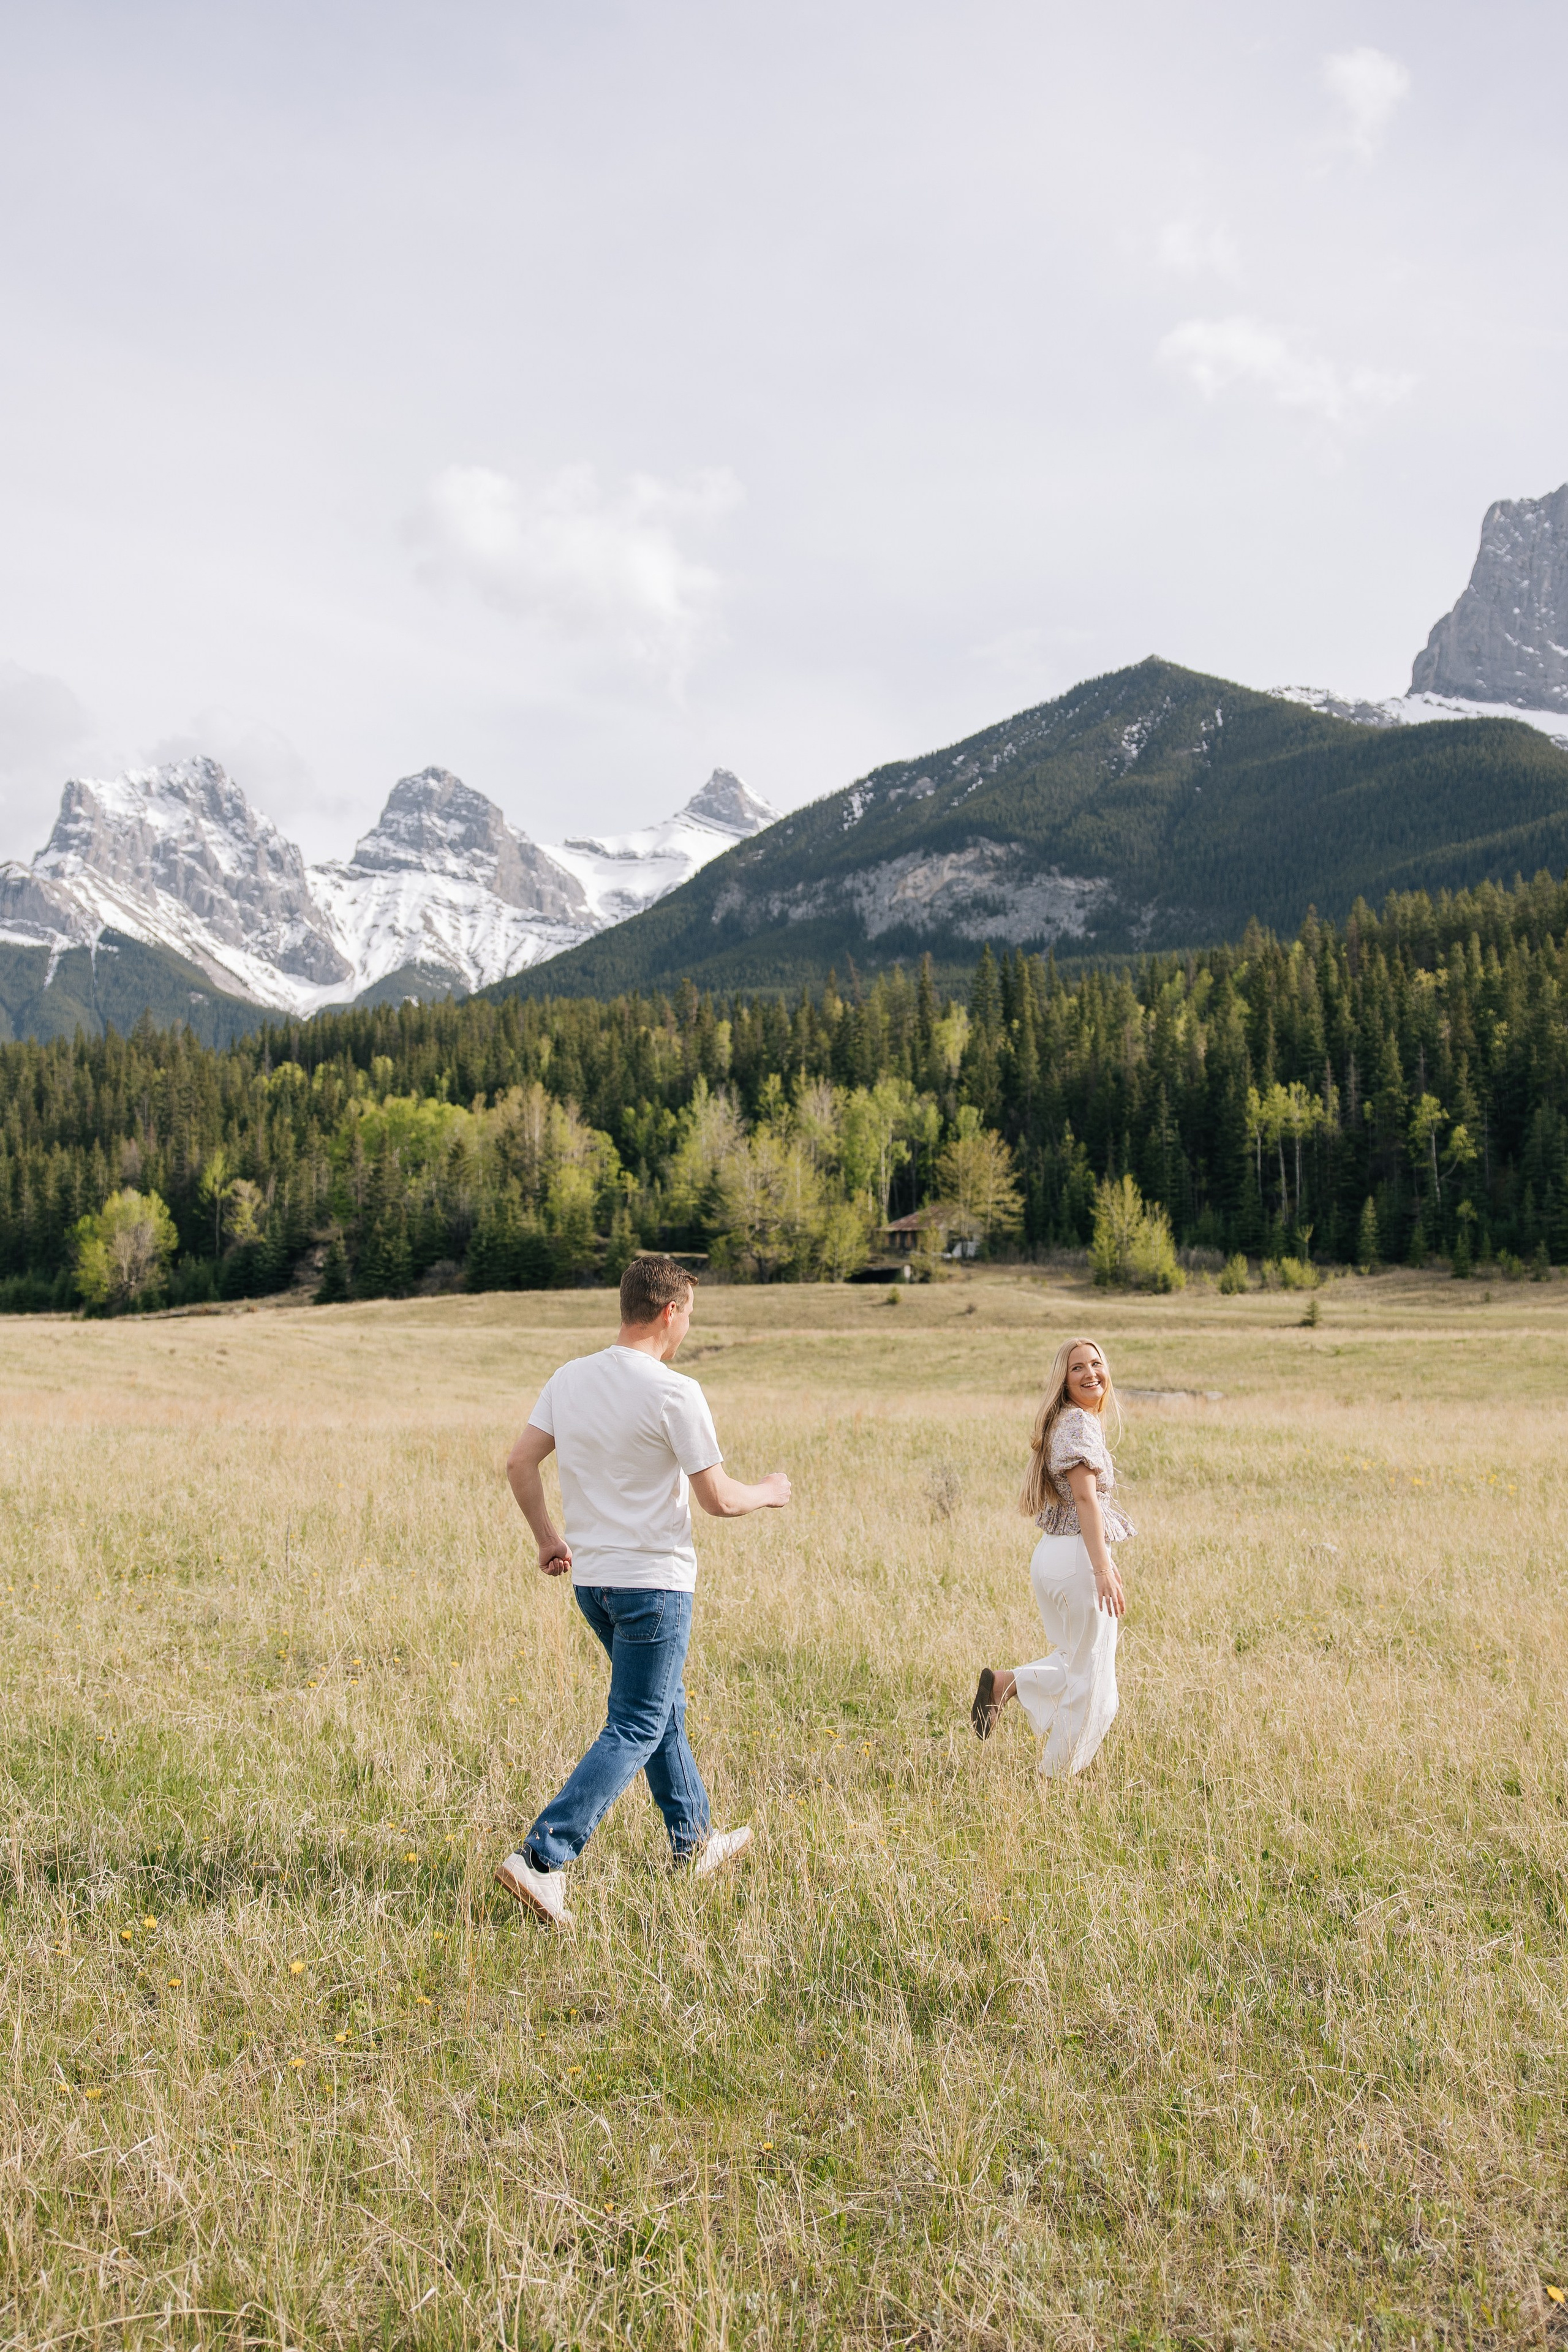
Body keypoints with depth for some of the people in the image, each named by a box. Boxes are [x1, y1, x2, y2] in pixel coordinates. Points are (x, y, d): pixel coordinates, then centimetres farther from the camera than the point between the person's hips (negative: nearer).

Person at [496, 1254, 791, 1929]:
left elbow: (520, 1464, 5)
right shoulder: (674, 1393, -17)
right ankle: (541, 1859, -10)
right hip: (654, 1581, -8)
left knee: (664, 1710, 22)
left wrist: (549, 1537, 17)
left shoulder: (569, 1378, 3)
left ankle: (694, 1844, 36)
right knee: (634, 1732, -1)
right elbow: (720, 1500, -12)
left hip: (590, 1577, 8)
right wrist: (770, 1492, 7)